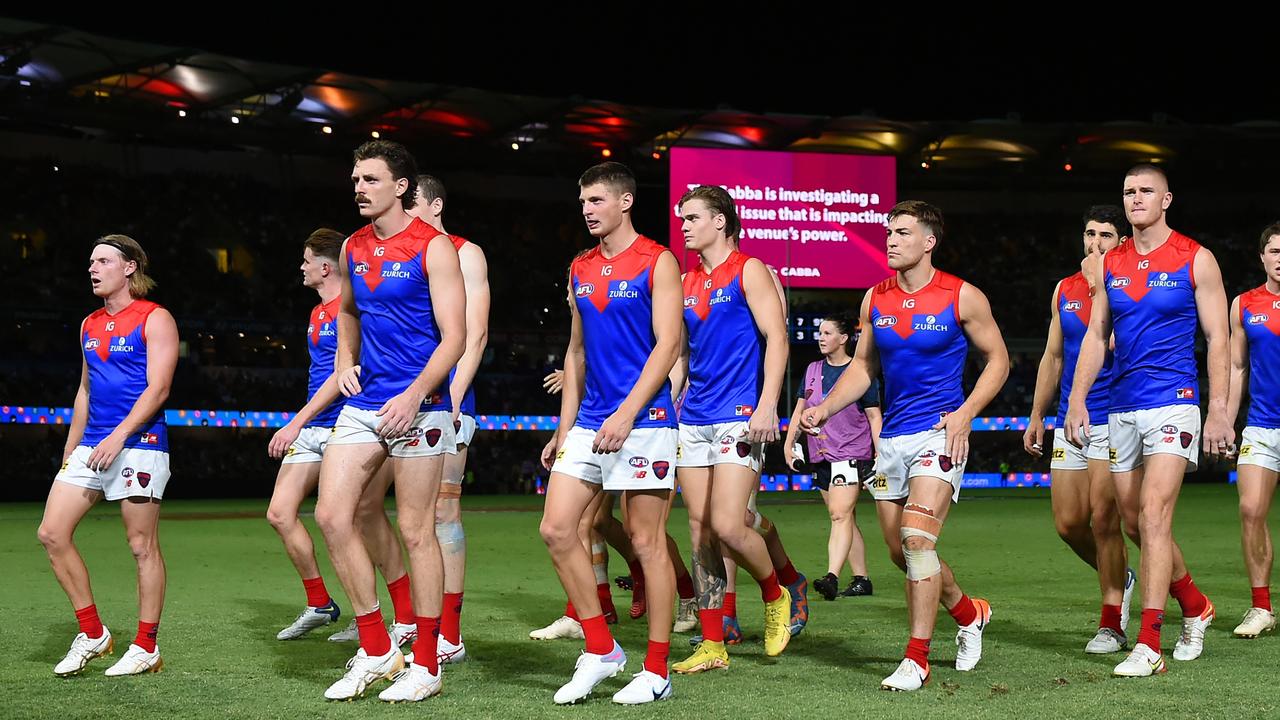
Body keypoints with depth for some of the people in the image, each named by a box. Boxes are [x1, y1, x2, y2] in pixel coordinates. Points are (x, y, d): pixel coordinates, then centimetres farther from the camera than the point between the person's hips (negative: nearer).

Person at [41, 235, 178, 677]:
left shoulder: (155, 320, -4)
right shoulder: (90, 325, 18)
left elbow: (158, 388, -13)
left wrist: (119, 436, -21)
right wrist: (70, 449, 19)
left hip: (138, 445, -7)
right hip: (91, 446, 8)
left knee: (142, 546, -3)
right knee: (52, 533, -2)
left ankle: (146, 648, 7)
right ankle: (92, 634, 8)